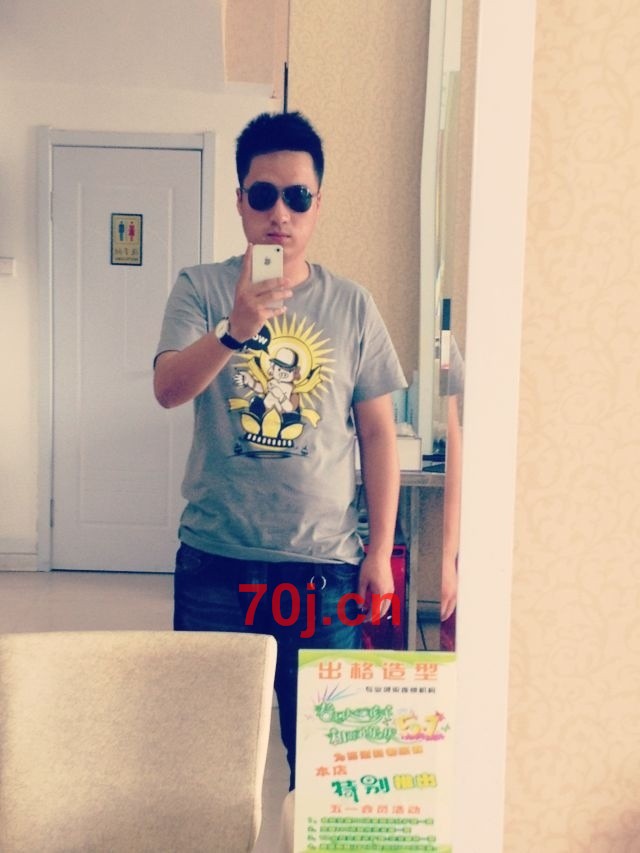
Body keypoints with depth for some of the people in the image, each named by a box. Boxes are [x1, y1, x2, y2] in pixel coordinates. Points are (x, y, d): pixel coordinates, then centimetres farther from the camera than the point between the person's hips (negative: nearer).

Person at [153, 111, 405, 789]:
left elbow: (377, 432, 4)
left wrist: (379, 550, 0)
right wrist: (235, 329, -33)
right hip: (216, 559, 0)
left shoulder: (352, 306, 3)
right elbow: (168, 389, -15)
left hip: (325, 563, 1)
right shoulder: (201, 289, 0)